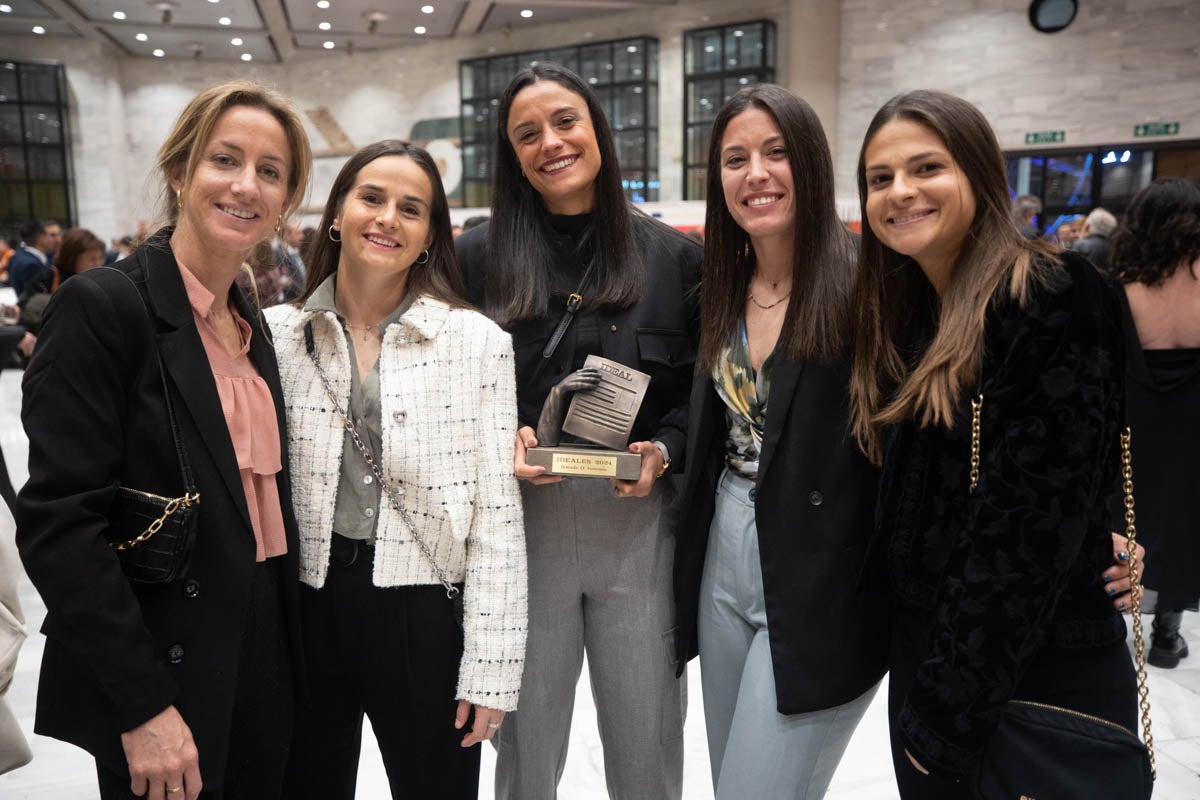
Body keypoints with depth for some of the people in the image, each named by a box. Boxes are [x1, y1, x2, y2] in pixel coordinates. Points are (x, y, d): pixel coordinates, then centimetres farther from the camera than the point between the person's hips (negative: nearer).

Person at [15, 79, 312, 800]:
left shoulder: (253, 327, 7)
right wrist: (143, 706, -19)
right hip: (162, 673, -6)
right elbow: (59, 523, -19)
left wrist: (288, 647, 11)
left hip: (265, 659, 7)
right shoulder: (102, 306, -14)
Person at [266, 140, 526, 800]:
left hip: (424, 617, -2)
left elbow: (497, 516, -8)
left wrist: (491, 668, -8)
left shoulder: (477, 341, -7)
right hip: (302, 613, 2)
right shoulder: (276, 334, 0)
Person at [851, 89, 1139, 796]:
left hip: (1044, 677, -7)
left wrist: (950, 710, -17)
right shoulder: (906, 311, 7)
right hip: (926, 652, 7)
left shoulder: (1051, 296, -17)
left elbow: (1035, 521, -21)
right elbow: (909, 508, 9)